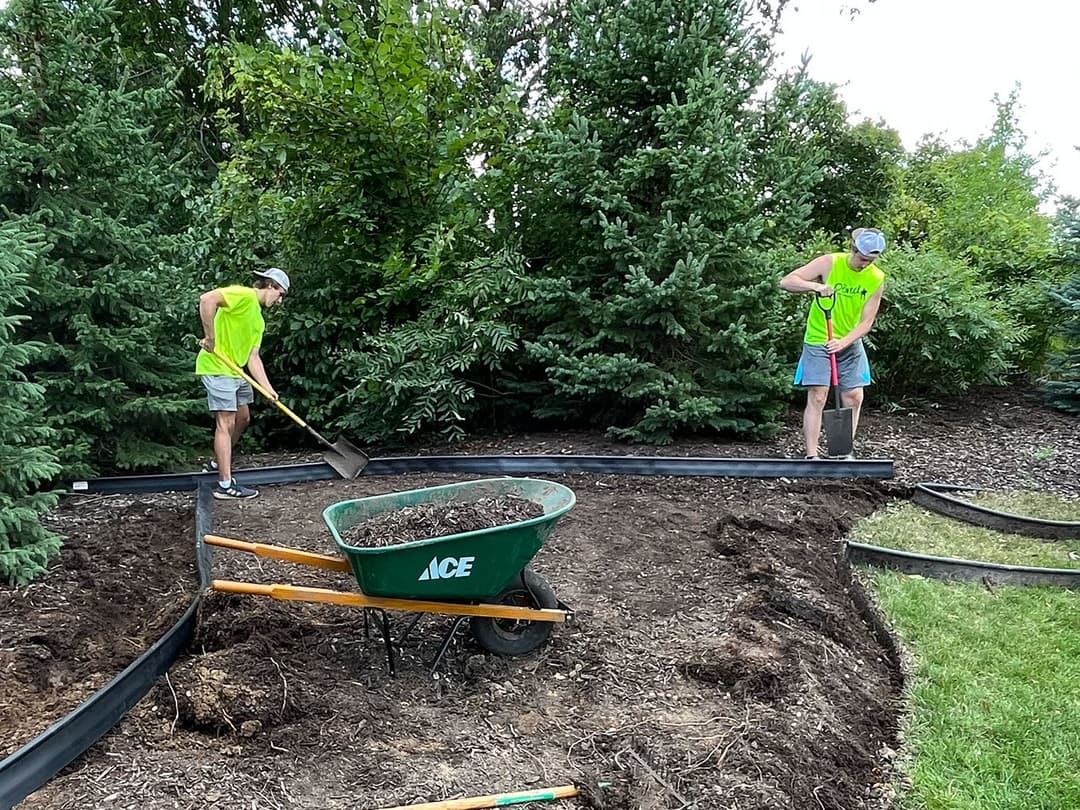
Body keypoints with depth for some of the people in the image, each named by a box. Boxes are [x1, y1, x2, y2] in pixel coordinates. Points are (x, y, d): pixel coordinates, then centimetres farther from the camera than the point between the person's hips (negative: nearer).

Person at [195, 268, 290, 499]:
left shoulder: (258, 318, 18)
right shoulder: (244, 295, -10)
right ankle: (225, 484, -4)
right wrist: (211, 338, -24)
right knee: (226, 423, -9)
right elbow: (207, 299, -26)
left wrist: (268, 388, 3)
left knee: (243, 418, 18)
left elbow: (253, 357, 13)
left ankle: (216, 464, 34)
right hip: (216, 367, -10)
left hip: (234, 370, 10)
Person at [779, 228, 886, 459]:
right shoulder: (829, 263, -14)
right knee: (817, 397, -10)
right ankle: (811, 455, -6)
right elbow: (786, 282, -17)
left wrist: (843, 342, -23)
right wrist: (815, 285, -33)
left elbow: (866, 322, -7)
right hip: (818, 342, -4)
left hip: (850, 343, 4)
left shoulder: (876, 278, -6)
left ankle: (844, 453, 15)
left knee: (854, 397, 2)